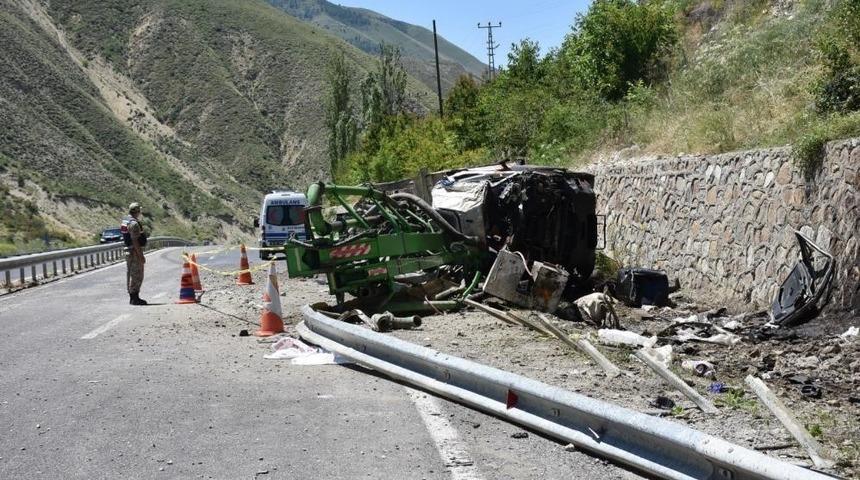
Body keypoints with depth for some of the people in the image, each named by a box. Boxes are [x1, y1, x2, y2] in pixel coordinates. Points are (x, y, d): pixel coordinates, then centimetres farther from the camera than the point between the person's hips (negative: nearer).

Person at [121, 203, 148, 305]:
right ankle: (135, 298, -5)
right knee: (137, 276, -6)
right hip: (135, 252, -10)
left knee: (130, 275, 14)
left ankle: (132, 297, 20)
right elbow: (135, 241, -23)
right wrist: (141, 255, -22)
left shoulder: (125, 221, 14)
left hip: (128, 251, 10)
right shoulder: (134, 223, -18)